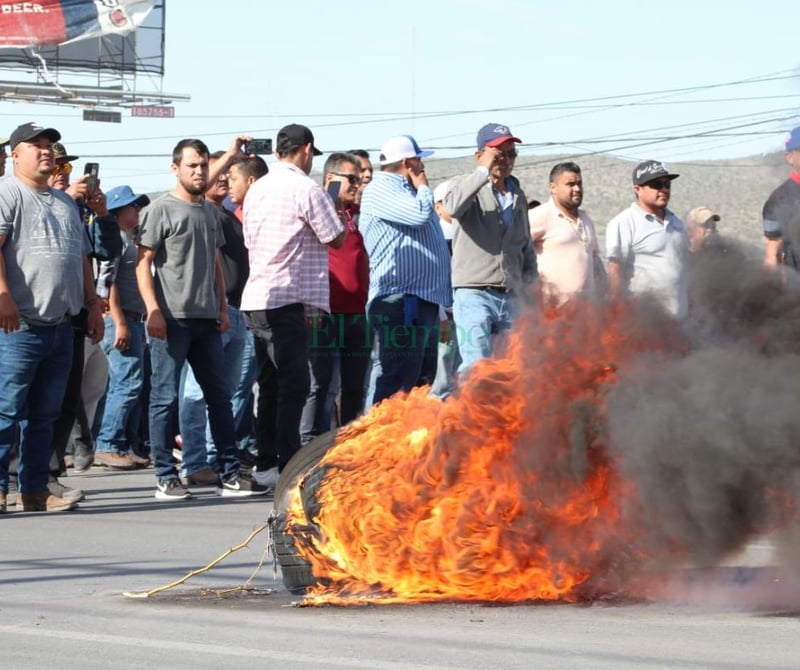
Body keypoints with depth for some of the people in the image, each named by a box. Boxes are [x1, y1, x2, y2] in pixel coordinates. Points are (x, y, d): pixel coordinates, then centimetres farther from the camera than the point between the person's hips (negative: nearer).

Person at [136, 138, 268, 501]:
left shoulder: (209, 211, 17)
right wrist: (153, 310, -17)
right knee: (165, 398, -3)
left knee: (220, 396, 8)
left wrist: (222, 307, 13)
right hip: (171, 319, -7)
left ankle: (230, 474, 12)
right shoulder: (161, 209, -4)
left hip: (207, 320, 7)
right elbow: (143, 262, -8)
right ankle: (166, 478, 1)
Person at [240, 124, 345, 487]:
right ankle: (288, 467, -10)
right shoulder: (306, 189, -10)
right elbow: (337, 238, -7)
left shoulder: (257, 190, 14)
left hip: (257, 297, 8)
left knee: (271, 385, 13)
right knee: (293, 384, -6)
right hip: (287, 299, -8)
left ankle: (266, 465, 14)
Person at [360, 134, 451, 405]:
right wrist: (423, 187, -3)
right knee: (392, 383, -14)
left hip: (423, 301, 11)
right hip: (400, 301, -11)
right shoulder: (380, 189, -8)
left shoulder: (404, 190, 24)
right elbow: (420, 214, -23)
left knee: (418, 382, 12)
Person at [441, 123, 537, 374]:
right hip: (474, 294, -6)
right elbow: (453, 206, -26)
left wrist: (527, 279, 13)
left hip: (510, 298, 6)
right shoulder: (467, 186, 0)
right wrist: (484, 171, -21)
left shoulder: (518, 196, 19)